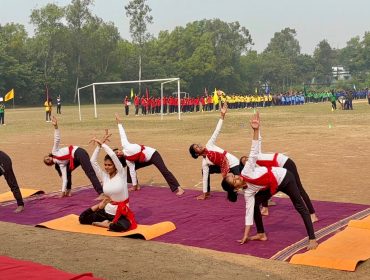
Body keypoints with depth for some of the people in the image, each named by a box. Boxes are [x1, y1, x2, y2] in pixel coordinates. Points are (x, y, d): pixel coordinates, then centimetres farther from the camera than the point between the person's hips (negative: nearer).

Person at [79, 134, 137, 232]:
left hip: (121, 213, -5)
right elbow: (93, 161, -6)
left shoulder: (121, 174, -9)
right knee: (82, 218, -2)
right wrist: (99, 145, -9)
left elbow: (113, 155, -21)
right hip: (107, 211, 5)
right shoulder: (104, 176, 2)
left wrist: (102, 143, -13)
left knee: (123, 226, -38)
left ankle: (104, 224, -8)